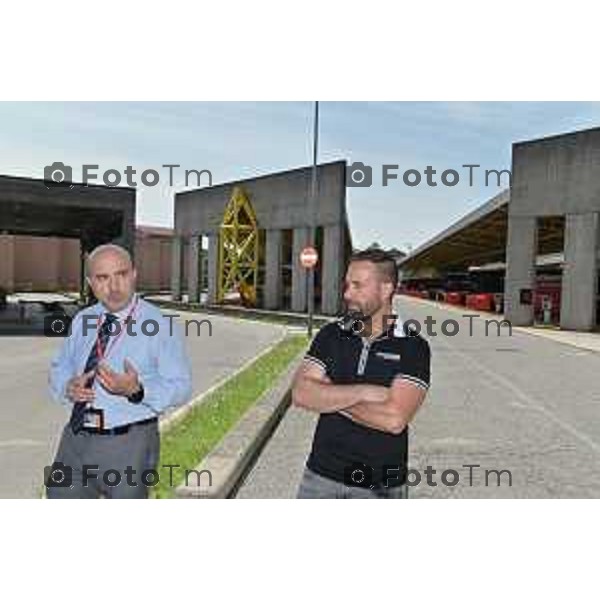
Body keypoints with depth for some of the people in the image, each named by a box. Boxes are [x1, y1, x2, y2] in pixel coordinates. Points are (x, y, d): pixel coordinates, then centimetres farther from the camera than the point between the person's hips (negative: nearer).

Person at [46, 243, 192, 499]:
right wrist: (68, 387, -8)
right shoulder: (82, 320, 7)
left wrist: (136, 390, -31)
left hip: (128, 446, -5)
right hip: (75, 438, 5)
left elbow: (180, 387, -13)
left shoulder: (160, 325, -11)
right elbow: (59, 368, 16)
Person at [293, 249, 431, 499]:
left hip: (381, 486, -2)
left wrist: (329, 396, -11)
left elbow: (394, 419, -21)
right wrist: (363, 392, -19)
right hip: (321, 476, 3)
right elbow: (300, 393, -10)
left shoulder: (413, 347, -10)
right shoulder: (331, 335, 1)